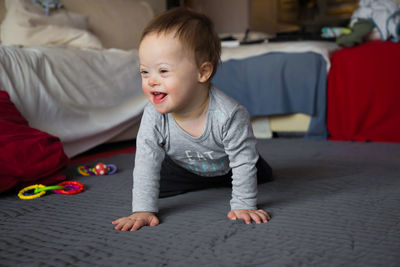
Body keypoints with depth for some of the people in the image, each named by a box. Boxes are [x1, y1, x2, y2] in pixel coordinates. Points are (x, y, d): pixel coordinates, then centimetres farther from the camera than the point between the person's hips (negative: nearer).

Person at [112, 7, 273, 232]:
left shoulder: (228, 114, -44)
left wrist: (244, 206, -34)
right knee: (158, 184, -9)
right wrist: (143, 209, -36)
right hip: (185, 167, 2)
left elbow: (244, 161, -34)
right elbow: (146, 163, -30)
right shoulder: (153, 117, -35)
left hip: (226, 167, -1)